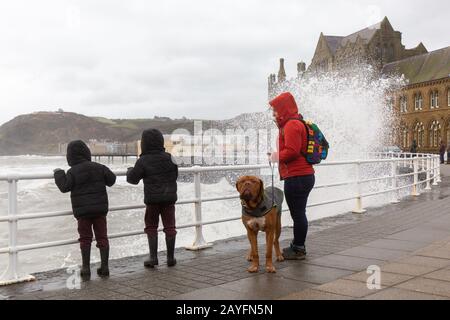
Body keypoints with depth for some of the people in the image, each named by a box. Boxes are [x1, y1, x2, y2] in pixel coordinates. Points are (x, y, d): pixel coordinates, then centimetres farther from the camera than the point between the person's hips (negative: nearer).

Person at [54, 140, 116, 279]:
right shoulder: (99, 167, 1)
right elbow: (111, 180, 7)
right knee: (102, 237, 8)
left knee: (85, 238, 6)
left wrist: (58, 174, 6)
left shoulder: (72, 172, -8)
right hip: (100, 208, 2)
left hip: (82, 210, -2)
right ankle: (104, 266, 9)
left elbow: (64, 187, -7)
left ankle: (86, 268, 5)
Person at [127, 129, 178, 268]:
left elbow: (132, 179, -2)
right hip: (169, 198, 2)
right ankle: (170, 258, 13)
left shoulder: (143, 161, -11)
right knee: (170, 227, 8)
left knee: (151, 227, 11)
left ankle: (153, 257, 4)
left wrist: (130, 171, 18)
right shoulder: (169, 158, -1)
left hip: (152, 199, -2)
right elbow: (175, 176, 11)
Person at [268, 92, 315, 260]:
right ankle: (297, 246, 26)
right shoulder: (295, 123, 20)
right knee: (299, 213, 16)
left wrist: (278, 156, -6)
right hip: (304, 175, 11)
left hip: (296, 178, -11)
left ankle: (298, 250, 4)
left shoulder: (291, 125, -12)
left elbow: (292, 151, -21)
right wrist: (279, 156, 13)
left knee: (298, 214, -3)